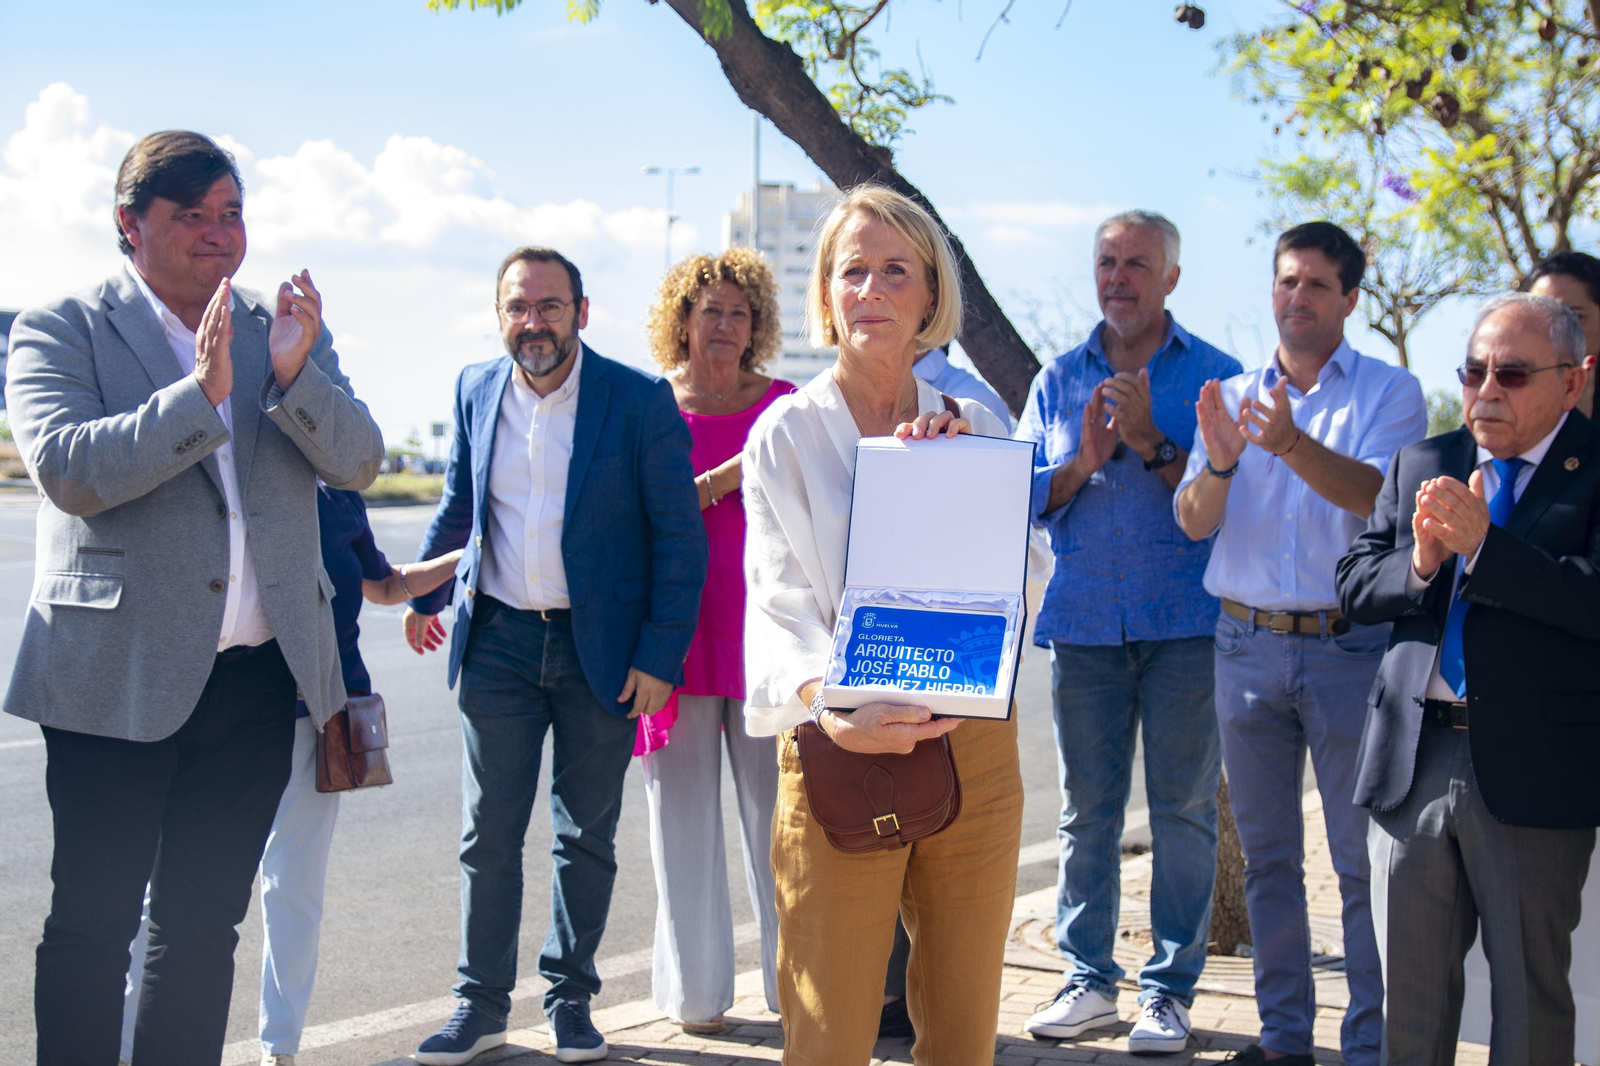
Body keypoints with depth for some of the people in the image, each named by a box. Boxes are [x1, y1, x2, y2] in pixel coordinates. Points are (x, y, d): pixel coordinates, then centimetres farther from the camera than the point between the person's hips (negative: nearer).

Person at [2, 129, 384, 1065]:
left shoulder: (291, 333, 10)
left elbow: (358, 463, 1)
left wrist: (296, 372, -17)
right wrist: (199, 393, -25)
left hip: (259, 675, 4)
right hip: (117, 672, -4)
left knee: (205, 924, 12)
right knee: (94, 920, 2)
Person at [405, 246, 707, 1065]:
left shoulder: (641, 401, -9)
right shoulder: (476, 390, 3)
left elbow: (679, 536, -7)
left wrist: (660, 655, -12)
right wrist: (423, 592, 26)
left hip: (600, 649, -3)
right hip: (499, 641, 3)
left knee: (587, 837, 9)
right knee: (488, 834, 5)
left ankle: (570, 999, 23)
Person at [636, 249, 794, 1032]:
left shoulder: (784, 405, 10)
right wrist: (719, 482, -14)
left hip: (764, 628, 1)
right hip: (678, 633, -1)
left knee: (778, 807, 0)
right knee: (684, 814, 3)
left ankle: (796, 979, 9)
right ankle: (696, 989, 12)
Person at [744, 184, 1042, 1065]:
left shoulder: (973, 427, 11)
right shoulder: (788, 432, 0)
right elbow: (779, 606, -10)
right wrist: (828, 705, -29)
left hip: (975, 750, 4)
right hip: (840, 755, -3)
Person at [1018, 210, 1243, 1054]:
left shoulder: (1214, 375, 3)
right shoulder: (1059, 381, 13)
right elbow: (1022, 496, 7)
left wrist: (1150, 441, -16)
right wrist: (1083, 461, -9)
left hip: (1185, 625, -3)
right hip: (1083, 625, 3)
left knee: (1183, 809, 0)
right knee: (1086, 810, 7)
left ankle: (1170, 987, 9)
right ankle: (1088, 977, 17)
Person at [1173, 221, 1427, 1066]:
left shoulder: (1389, 392, 1)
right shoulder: (1233, 397, 11)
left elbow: (1376, 493, -17)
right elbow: (1193, 522, 3)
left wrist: (1291, 443, -32)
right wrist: (1220, 462, -19)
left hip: (1351, 646, -4)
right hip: (1247, 644, 4)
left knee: (1363, 855, -2)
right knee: (1266, 852, 9)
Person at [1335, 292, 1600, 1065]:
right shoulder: (1421, 466, 12)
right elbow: (1353, 586, 7)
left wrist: (1480, 545, -22)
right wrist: (1421, 564, -13)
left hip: (1532, 769, -4)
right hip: (1413, 761, 4)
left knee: (1531, 992, 8)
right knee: (1408, 989, 12)